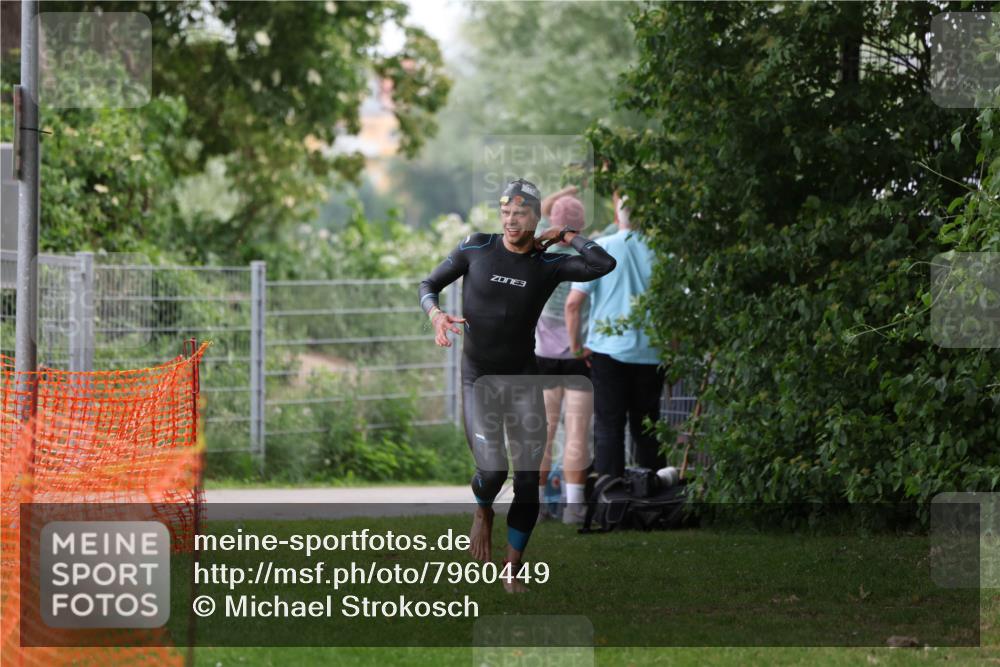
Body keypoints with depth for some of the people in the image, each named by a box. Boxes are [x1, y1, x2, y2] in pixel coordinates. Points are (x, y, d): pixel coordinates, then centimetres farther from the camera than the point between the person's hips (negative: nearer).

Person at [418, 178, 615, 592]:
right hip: (479, 380, -1)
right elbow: (429, 284, 6)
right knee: (492, 471, -16)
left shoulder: (549, 266, -3)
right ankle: (482, 511, 20)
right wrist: (435, 314, -15)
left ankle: (512, 569, 12)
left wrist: (566, 236, -4)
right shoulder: (476, 248, -3)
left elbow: (604, 264, -18)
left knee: (528, 481, -2)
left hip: (524, 379, 1)